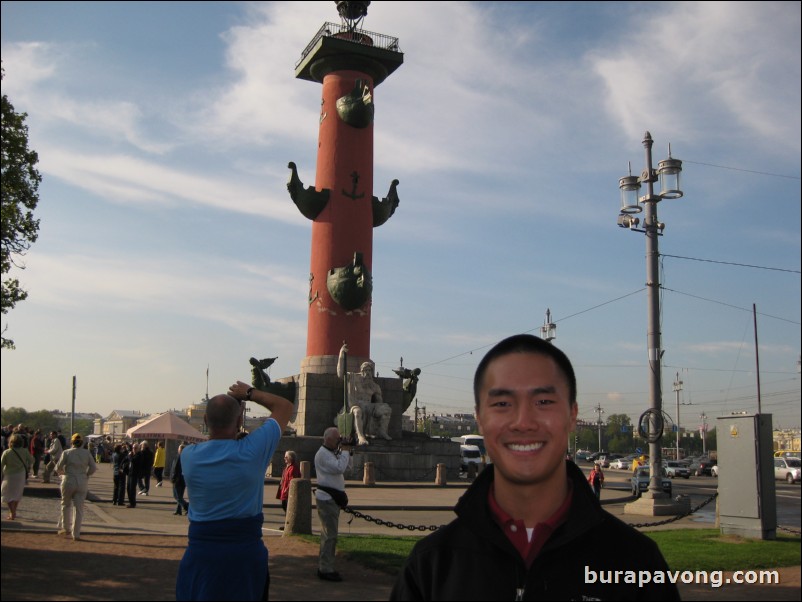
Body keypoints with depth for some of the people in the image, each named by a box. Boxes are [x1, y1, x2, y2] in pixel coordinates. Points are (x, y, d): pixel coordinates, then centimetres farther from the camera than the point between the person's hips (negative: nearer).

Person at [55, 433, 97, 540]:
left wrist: (64, 472, 15)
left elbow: (58, 467, -5)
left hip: (69, 481, -1)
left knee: (66, 505, 19)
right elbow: (93, 467, -3)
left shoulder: (67, 453, -6)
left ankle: (66, 528, 27)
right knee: (79, 508, 6)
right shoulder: (87, 453, -1)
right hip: (82, 483, 2)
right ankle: (76, 534, 6)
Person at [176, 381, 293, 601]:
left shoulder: (188, 456, -7)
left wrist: (230, 404, 18)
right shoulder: (252, 450, -14)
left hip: (201, 548, 2)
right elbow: (286, 407, -1)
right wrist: (249, 393, 9)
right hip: (246, 549, -1)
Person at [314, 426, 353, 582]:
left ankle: (324, 567, 24)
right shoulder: (323, 454, -15)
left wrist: (350, 454, 3)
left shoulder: (332, 453, 16)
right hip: (327, 498, -11)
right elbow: (339, 468, -26)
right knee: (330, 535, -9)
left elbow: (346, 467, 20)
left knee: (328, 534, 16)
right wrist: (345, 452, -13)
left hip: (332, 498, 11)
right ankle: (326, 570, -4)